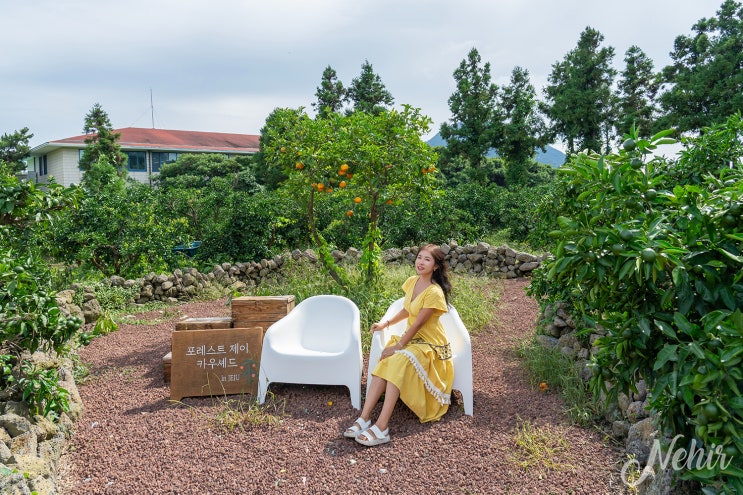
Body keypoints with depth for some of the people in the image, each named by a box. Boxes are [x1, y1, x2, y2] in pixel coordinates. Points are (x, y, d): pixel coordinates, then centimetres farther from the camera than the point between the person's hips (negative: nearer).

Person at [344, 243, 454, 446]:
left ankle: (381, 427, -35)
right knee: (383, 364, -21)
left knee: (398, 361, -33)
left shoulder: (434, 292, -22)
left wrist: (398, 346, -18)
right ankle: (364, 418, -24)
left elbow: (417, 324, -21)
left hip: (430, 345, -7)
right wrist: (385, 324, 10)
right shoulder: (412, 281, 2)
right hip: (411, 338, 7)